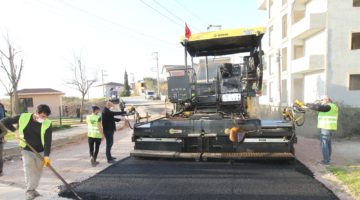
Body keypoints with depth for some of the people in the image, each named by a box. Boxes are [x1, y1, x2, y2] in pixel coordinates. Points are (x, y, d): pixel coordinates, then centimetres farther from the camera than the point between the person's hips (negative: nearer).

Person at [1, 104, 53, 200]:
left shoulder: (48, 124, -15)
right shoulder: (23, 117, -12)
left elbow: (48, 141, -18)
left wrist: (46, 156, -25)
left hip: (41, 151, 1)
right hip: (27, 150, 0)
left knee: (38, 171, 8)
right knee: (29, 169, -10)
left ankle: (32, 190, 25)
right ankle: (30, 190, 2)